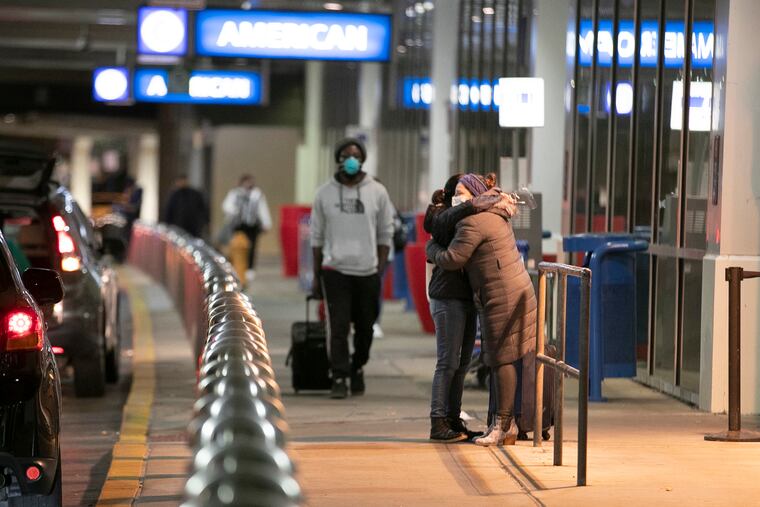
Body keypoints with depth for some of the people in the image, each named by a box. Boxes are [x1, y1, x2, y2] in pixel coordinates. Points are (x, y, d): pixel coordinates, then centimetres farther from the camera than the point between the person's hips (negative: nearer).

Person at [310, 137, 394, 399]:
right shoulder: (325, 193, 6)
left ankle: (357, 368, 30)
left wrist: (381, 271, -1)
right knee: (338, 328, -9)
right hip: (335, 270, -1)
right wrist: (316, 276, 6)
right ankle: (339, 379, -6)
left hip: (368, 272, 1)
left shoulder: (377, 192, 4)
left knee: (364, 328, 8)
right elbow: (317, 237, 9)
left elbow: (385, 235, 8)